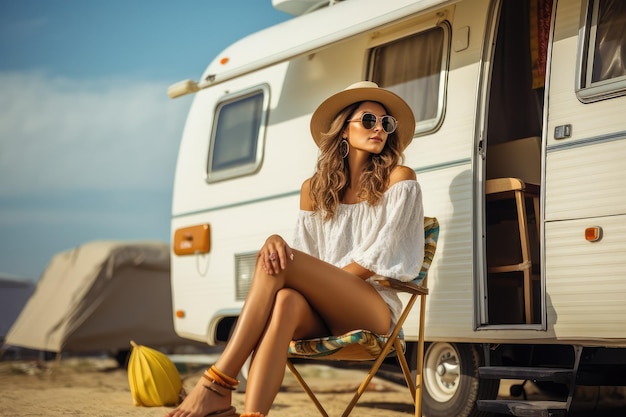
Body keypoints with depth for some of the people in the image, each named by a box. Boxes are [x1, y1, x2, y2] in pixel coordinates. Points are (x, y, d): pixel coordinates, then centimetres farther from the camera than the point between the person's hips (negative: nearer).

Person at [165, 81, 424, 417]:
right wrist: (276, 243, -14)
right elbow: (304, 261, 9)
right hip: (322, 315, 3)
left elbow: (380, 254, -3)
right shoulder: (315, 188, 17)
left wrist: (329, 281, -12)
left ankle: (218, 385, -34)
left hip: (373, 308, -3)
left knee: (277, 266, -28)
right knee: (286, 300, -36)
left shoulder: (398, 180, 7)